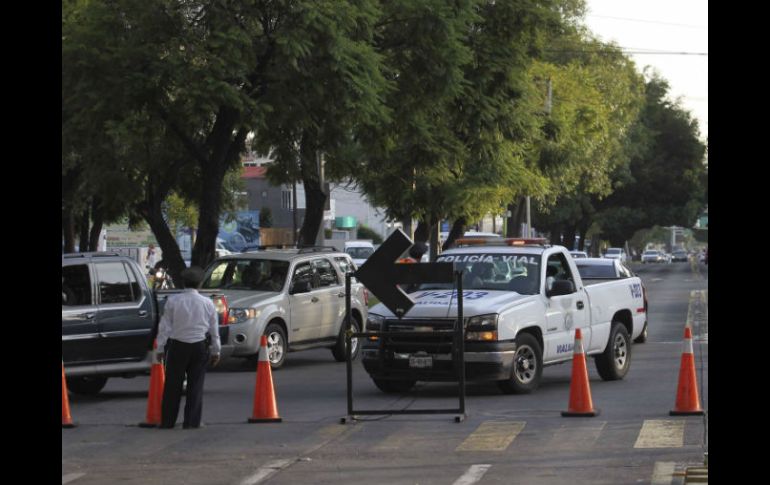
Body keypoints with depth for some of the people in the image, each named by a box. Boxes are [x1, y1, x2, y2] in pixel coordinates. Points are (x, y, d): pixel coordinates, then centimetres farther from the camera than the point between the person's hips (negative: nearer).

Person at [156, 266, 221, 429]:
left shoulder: (173, 301, -4)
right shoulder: (207, 303, 1)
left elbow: (165, 327, -3)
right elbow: (214, 329, 7)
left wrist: (160, 349, 3)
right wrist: (216, 351, 16)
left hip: (177, 346, -1)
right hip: (200, 346, 1)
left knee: (173, 385, 4)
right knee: (196, 385, 5)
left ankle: (167, 421, 6)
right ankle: (192, 421, 2)